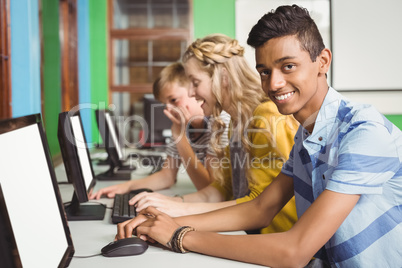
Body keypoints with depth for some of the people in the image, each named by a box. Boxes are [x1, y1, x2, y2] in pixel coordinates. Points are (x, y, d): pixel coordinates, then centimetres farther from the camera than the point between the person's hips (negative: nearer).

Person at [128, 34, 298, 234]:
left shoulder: (269, 121, -17)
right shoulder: (237, 122, 12)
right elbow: (222, 188, 13)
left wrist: (185, 209, -21)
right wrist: (173, 202, -3)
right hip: (248, 233, 7)